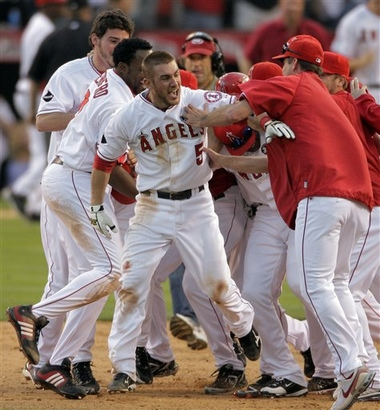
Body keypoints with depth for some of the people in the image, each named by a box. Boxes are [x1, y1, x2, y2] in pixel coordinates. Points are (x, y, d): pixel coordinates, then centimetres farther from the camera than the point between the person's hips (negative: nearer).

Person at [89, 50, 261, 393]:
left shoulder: (197, 102, -11)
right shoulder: (128, 118, -10)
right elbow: (104, 160, 2)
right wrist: (98, 206, 1)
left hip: (196, 204, 0)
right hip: (153, 208, 0)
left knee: (216, 280, 3)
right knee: (132, 285, -6)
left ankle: (245, 326, 36)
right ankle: (123, 368, 2)